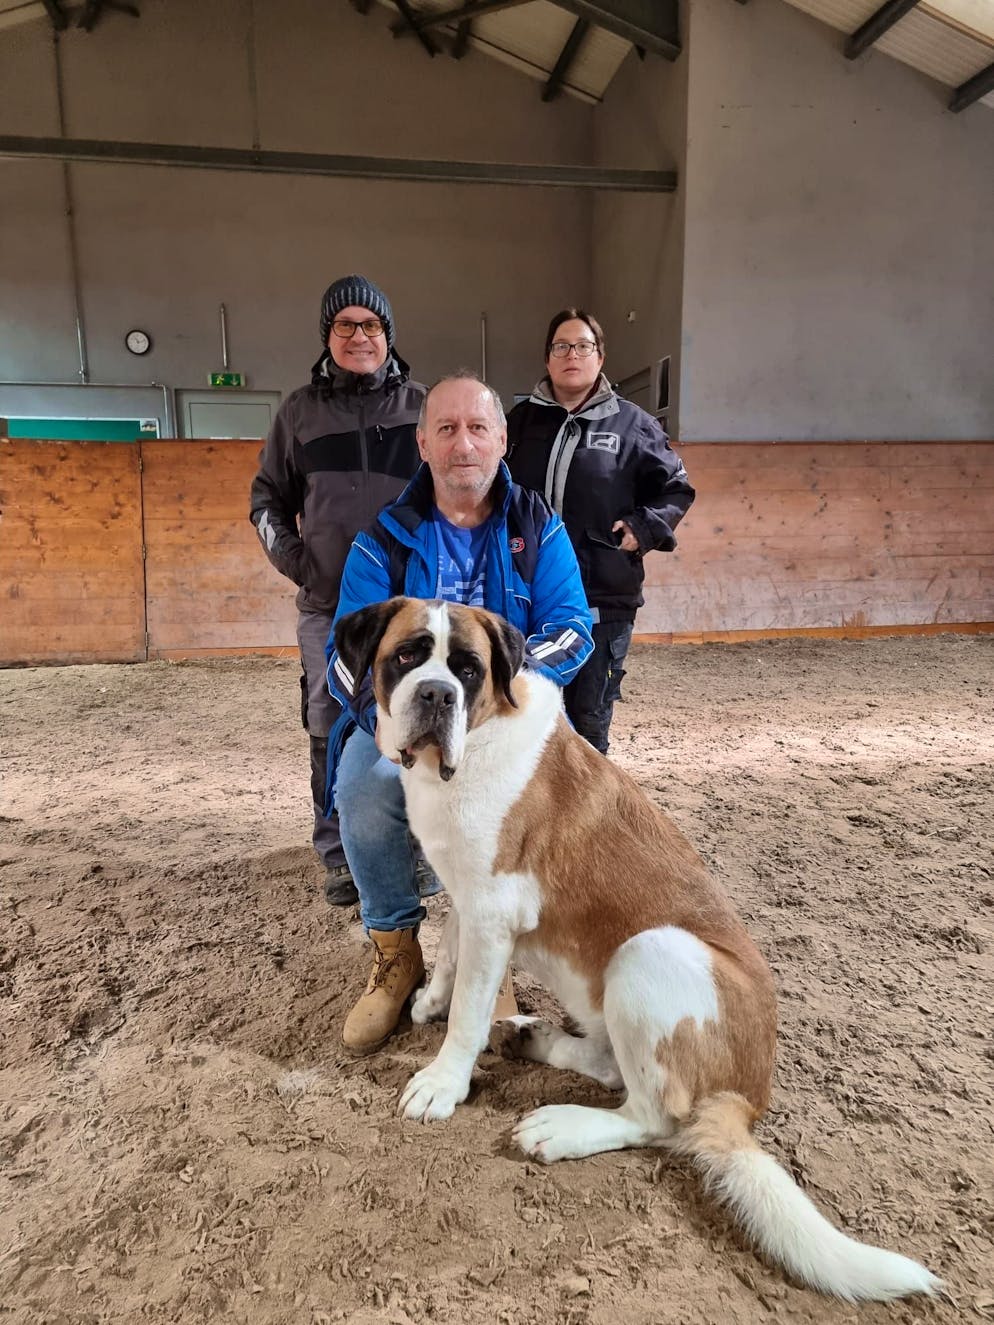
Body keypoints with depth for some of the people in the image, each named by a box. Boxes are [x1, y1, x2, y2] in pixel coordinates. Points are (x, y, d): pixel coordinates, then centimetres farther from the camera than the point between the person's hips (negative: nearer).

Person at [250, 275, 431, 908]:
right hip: (327, 606, 1)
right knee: (331, 732, 6)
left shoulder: (422, 404, 4)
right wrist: (293, 559, 1)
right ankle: (340, 855, 21)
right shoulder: (302, 409, 8)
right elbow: (268, 496, 15)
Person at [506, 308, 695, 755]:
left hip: (604, 598, -2)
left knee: (589, 718, 7)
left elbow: (676, 488, 11)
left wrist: (643, 528, -4)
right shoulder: (520, 420, 12)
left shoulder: (631, 424, 6)